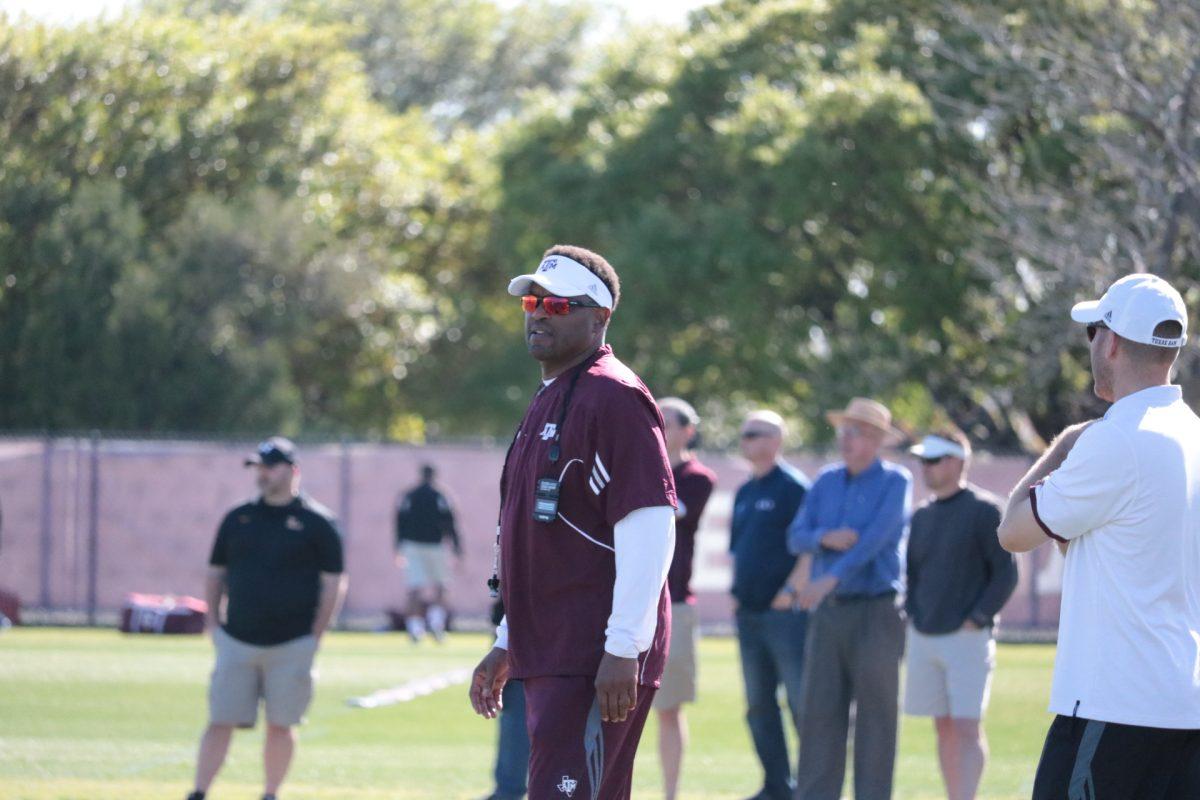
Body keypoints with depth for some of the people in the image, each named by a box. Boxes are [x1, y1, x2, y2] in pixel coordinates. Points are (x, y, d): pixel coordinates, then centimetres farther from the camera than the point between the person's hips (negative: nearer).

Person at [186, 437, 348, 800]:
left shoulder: (317, 522, -1)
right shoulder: (238, 518, 10)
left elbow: (334, 583, -2)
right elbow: (215, 573, 17)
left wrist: (314, 638, -7)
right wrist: (213, 625, 6)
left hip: (292, 647, -3)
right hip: (236, 643, 3)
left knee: (280, 725, 2)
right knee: (220, 722, -1)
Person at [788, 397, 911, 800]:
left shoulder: (895, 481, -3)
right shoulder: (826, 481, 13)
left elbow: (876, 537, -16)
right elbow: (797, 537, 8)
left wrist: (832, 578, -24)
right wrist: (826, 538, -14)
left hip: (875, 612, -5)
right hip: (828, 613, 5)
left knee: (875, 712, -2)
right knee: (820, 709, 2)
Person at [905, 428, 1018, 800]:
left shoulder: (984, 510, -6)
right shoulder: (922, 515, 13)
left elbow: (1005, 574, -8)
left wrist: (977, 619, -13)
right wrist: (911, 614, 7)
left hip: (967, 639, -6)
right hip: (922, 639, 7)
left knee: (966, 727, -12)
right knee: (944, 728, 9)